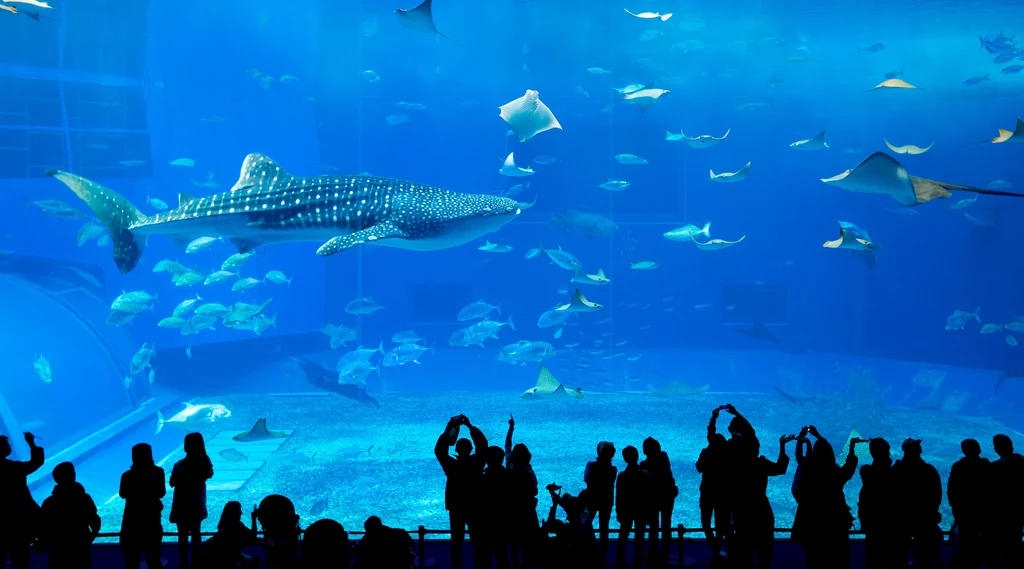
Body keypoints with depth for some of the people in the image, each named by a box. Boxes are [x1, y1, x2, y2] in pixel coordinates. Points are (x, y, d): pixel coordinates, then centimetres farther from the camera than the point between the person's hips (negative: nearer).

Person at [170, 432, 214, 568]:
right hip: (197, 505, 5)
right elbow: (209, 475, 7)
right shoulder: (205, 461, -12)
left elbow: (172, 483, -12)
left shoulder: (180, 465, -25)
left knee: (183, 536, 9)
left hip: (183, 505, -5)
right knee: (196, 535, 18)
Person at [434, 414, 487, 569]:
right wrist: (470, 426, -1)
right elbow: (483, 445, 0)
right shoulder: (476, 463, -13)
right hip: (474, 507, 1)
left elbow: (438, 450, -6)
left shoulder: (451, 465, -16)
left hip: (456, 507, 0)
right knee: (477, 541, 10)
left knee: (456, 542, 8)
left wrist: (448, 429, -8)